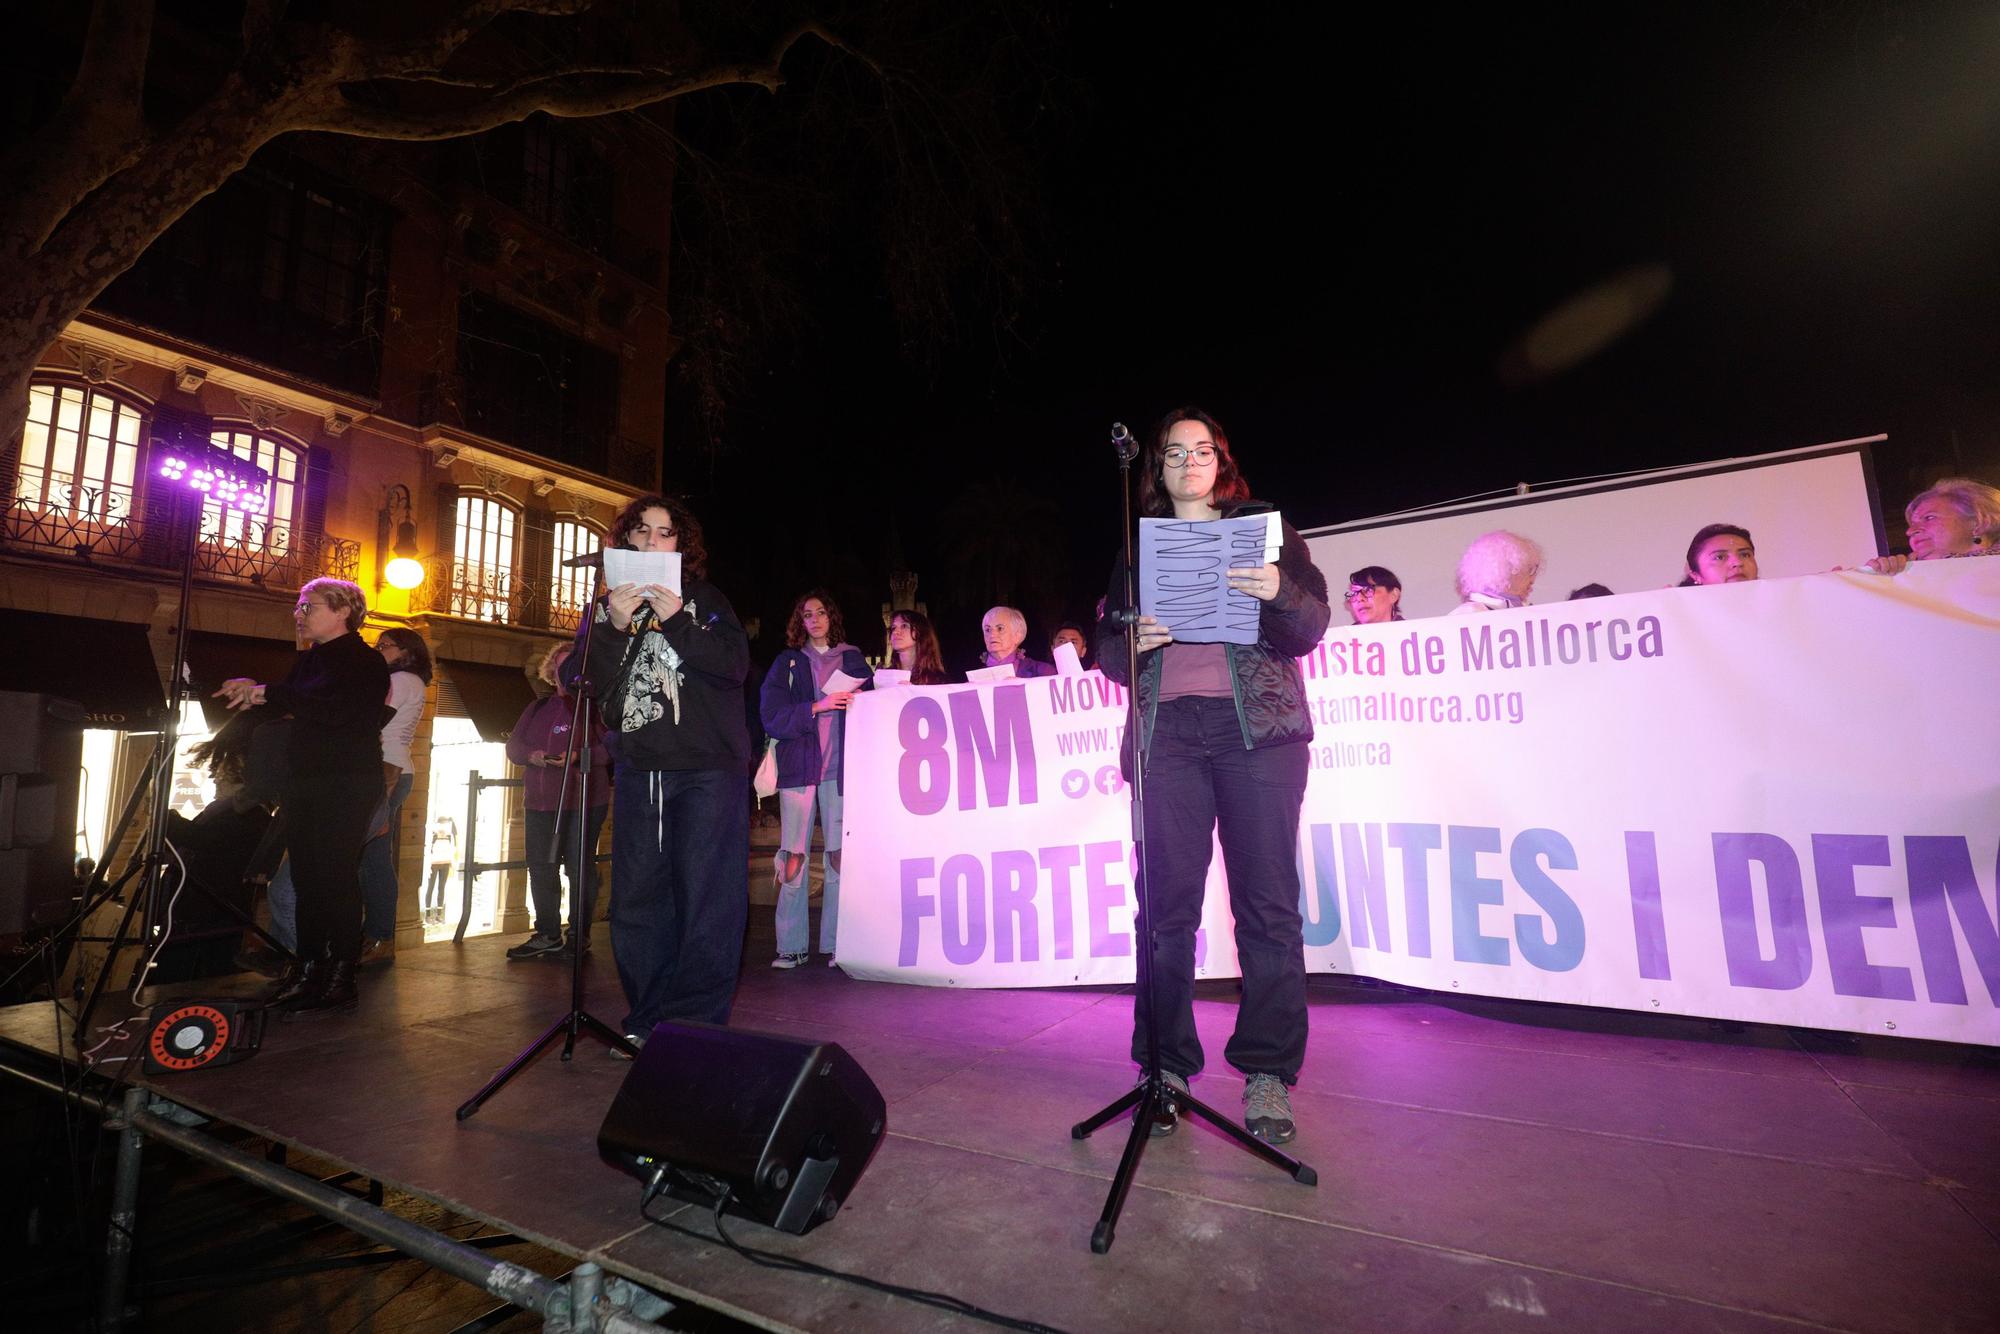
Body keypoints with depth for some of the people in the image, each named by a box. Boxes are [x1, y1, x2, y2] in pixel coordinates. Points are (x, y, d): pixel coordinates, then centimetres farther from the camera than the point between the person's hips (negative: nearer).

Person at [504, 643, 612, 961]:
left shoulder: (594, 705, -1)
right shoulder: (537, 707, 18)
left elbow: (610, 747, -9)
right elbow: (514, 744, 16)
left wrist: (579, 755, -23)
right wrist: (531, 756, -4)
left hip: (583, 801, -6)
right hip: (540, 801, 6)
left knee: (579, 868, -2)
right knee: (541, 869, 9)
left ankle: (579, 935, 8)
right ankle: (547, 935, 20)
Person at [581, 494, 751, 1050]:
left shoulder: (705, 598, 9)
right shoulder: (608, 606, 16)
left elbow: (736, 664, -6)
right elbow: (592, 684, 4)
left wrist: (676, 621, -15)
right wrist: (615, 626, -11)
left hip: (709, 769, -3)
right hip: (638, 770, 4)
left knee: (706, 899, -5)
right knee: (637, 897, 7)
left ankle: (696, 1020, 4)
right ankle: (647, 1020, 19)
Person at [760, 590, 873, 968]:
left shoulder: (853, 659, 14)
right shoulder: (787, 663, 11)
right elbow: (771, 717, -1)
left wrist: (858, 702, -10)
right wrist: (818, 707, -12)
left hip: (840, 766, 0)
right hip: (798, 766, 0)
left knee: (839, 855, -3)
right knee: (793, 857, -2)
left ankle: (835, 943, 6)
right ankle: (791, 946, 7)